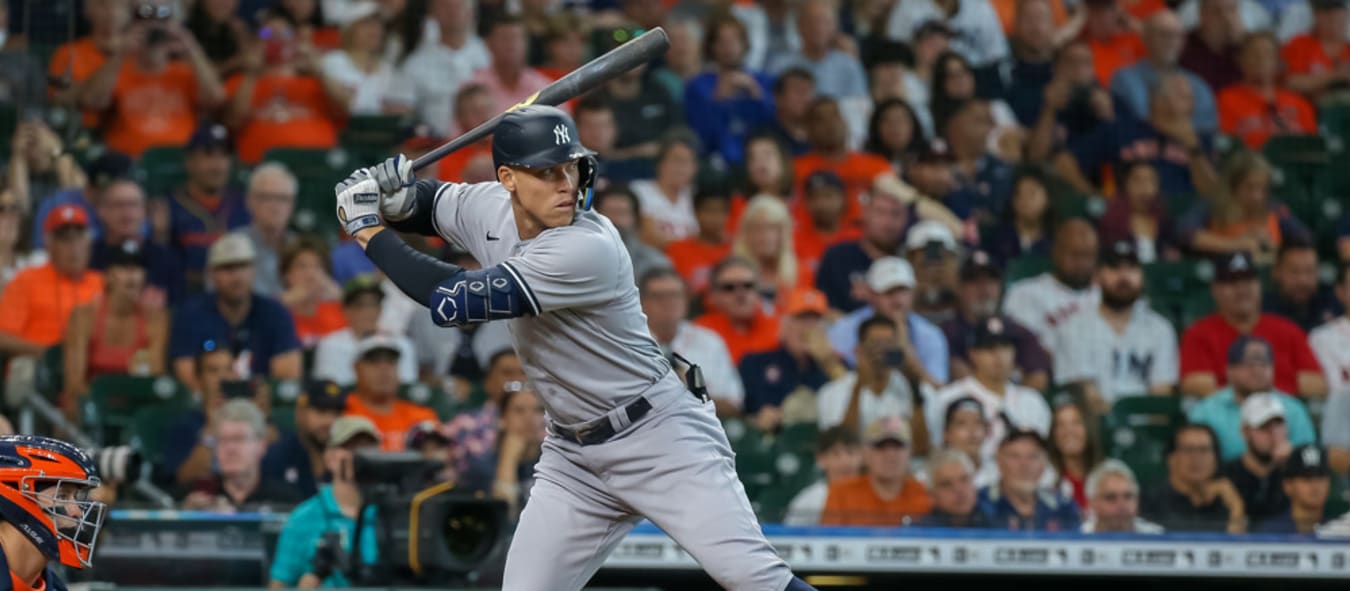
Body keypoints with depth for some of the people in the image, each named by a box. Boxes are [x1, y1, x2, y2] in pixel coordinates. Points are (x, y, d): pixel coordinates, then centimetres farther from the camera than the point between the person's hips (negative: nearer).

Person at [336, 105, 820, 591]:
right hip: (573, 454, 7)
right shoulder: (489, 208, -5)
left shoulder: (589, 248, -28)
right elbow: (431, 204, 19)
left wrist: (367, 229, -18)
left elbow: (453, 302, -29)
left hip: (660, 437, -7)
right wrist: (395, 199, -7)